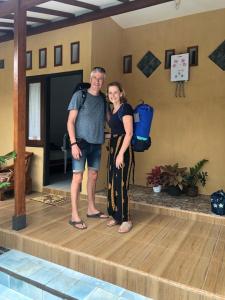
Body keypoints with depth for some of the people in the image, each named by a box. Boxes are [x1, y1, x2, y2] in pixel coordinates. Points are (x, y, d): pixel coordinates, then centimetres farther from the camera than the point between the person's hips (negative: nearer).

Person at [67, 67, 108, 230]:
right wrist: (73, 143, -16)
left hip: (96, 143, 6)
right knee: (78, 177, -5)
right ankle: (74, 215, 3)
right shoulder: (79, 95, -4)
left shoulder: (103, 99, 11)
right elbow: (70, 121, -9)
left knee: (93, 176, 12)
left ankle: (91, 209, 27)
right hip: (81, 142, -5)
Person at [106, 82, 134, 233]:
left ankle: (126, 220, 6)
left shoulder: (125, 108, -10)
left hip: (123, 148, -9)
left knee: (121, 184, -6)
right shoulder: (114, 109, 16)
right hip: (113, 147, 9)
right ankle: (116, 216, 22)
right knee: (112, 183, 10)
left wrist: (121, 154, -22)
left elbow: (129, 133, -17)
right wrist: (114, 152, 12)